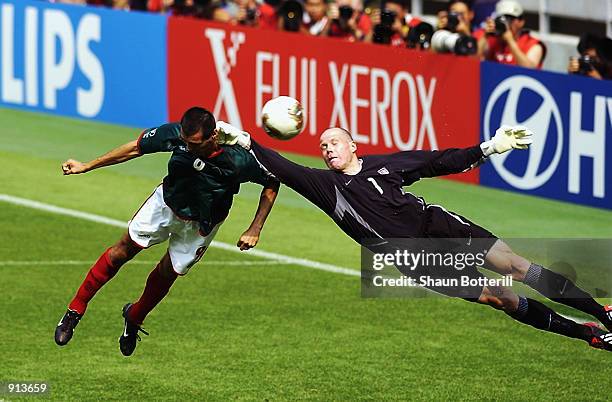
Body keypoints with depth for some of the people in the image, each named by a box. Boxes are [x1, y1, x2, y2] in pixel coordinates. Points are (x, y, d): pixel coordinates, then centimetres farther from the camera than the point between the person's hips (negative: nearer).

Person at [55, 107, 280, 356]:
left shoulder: (239, 159, -37)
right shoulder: (175, 134, -31)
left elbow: (272, 184, -18)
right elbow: (136, 148, -14)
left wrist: (255, 230, -22)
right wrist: (87, 166, -10)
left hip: (201, 223, -1)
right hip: (167, 202, 1)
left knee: (167, 273, 7)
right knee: (122, 251, 0)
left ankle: (134, 318, 38)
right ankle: (75, 311, 14)